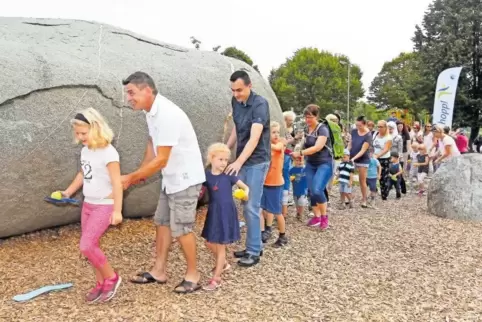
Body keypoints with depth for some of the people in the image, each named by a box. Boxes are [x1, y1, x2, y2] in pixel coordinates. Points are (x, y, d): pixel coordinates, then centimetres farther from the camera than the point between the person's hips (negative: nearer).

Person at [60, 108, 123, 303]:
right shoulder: (85, 150, 6)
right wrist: (68, 191, 19)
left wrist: (117, 210, -23)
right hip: (88, 204, 8)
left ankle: (112, 278, 8)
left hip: (104, 206, -8)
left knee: (86, 246, -12)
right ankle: (101, 283, 25)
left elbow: (116, 182, -21)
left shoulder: (108, 152, -19)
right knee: (90, 246, 10)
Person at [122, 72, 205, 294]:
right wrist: (140, 173, 6)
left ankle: (193, 275, 16)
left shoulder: (167, 114, -28)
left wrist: (131, 178, -18)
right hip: (171, 179, 10)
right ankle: (159, 271, 26)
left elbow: (161, 161, -27)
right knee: (162, 223, 14)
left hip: (185, 178, -9)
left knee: (181, 228, -2)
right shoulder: (150, 111, 3)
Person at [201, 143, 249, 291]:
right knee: (210, 243, 14)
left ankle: (216, 278, 11)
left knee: (220, 246, 3)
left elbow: (244, 186, -4)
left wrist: (246, 192, -25)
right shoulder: (206, 176, -2)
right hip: (213, 213, 4)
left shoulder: (228, 175, -7)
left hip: (227, 213, -4)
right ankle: (223, 263, 41)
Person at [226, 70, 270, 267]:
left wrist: (239, 162, -37)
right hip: (242, 161, 8)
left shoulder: (260, 104, -18)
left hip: (257, 161, -7)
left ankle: (254, 251, 4)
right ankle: (255, 246, 23)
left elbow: (254, 138, -28)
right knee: (246, 206, 12)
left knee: (252, 207, -7)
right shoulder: (236, 102, 4)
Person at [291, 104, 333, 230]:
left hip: (324, 164, -6)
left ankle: (324, 216, 1)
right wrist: (301, 155, -4)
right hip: (310, 164, 6)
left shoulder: (323, 129, -16)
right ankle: (317, 217, 17)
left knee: (317, 190, -19)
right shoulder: (307, 129, 5)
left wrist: (300, 153, -31)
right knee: (311, 191, 2)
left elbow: (317, 147, -27)